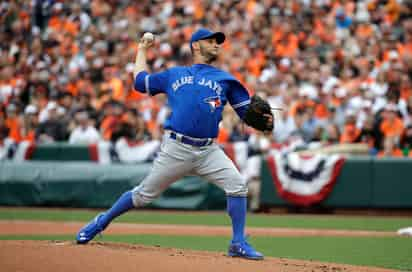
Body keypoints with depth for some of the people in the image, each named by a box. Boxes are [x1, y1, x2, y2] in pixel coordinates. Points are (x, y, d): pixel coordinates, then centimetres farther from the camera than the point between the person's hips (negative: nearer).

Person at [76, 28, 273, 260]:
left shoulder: (225, 79, 14)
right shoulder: (174, 74, 16)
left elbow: (248, 111, 9)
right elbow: (140, 82, 26)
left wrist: (265, 122, -12)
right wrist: (142, 50, 36)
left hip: (208, 151, 1)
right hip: (176, 149, -1)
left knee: (237, 184, -18)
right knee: (144, 195, 4)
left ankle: (239, 244, -9)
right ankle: (102, 222, 25)